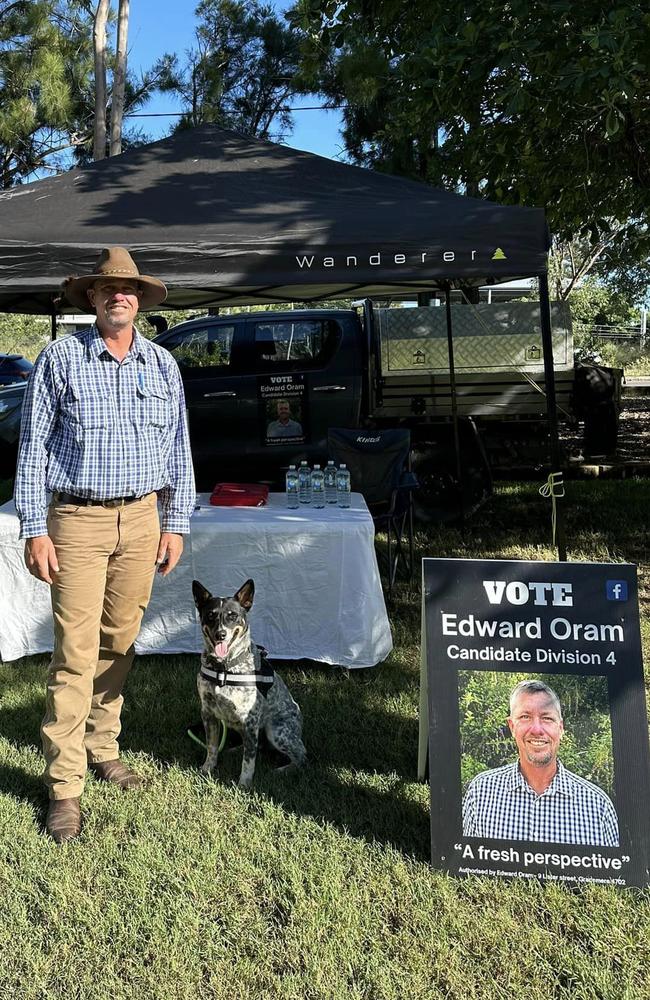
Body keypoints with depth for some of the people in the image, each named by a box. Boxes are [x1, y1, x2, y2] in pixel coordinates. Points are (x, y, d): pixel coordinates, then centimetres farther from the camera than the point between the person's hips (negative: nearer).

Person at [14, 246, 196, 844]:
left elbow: (179, 450, 13)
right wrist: (35, 530, -7)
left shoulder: (163, 366, 9)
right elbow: (33, 446, -2)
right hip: (77, 521, -3)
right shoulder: (60, 359, -1)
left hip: (141, 520, 4)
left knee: (120, 645, 12)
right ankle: (65, 784, 4)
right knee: (76, 654, -4)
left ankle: (102, 746, 29)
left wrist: (176, 524, 8)